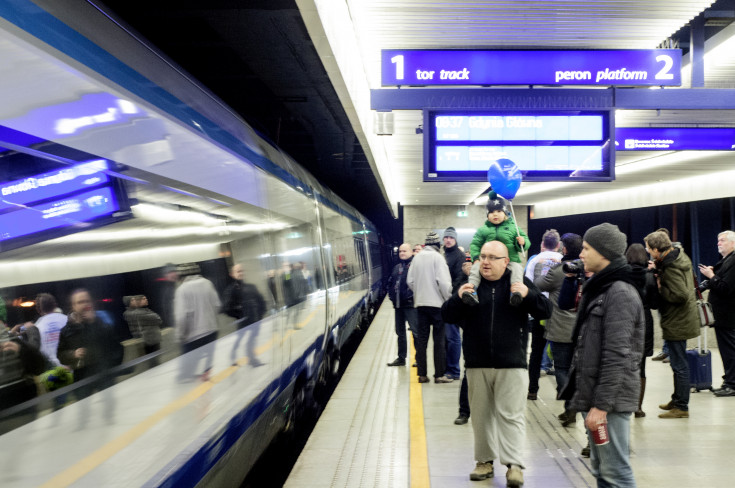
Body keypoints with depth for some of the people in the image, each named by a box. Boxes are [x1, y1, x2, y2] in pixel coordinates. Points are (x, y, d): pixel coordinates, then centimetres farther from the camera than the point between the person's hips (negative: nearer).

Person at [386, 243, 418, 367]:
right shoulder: (397, 267, 17)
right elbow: (390, 282, 24)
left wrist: (412, 296, -19)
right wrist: (391, 296, 11)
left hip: (411, 305, -8)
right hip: (398, 305, 8)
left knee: (416, 331, -8)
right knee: (400, 332, 14)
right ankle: (401, 358, 24)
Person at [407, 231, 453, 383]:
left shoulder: (417, 257, 7)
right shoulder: (437, 257, -9)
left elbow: (410, 281, 8)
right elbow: (444, 282, -15)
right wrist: (448, 298, -4)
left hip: (420, 303, 5)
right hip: (437, 303, -5)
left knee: (421, 338, 8)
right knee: (439, 339, 1)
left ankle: (422, 374, 10)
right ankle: (439, 375, 1)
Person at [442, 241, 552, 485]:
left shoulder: (520, 282, 3)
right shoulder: (469, 284, 6)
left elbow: (546, 311, 1)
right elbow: (447, 316, 4)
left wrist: (529, 295, -18)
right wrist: (458, 298, -16)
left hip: (512, 364, -2)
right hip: (477, 364, 2)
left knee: (511, 415, -2)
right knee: (481, 415, 11)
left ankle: (514, 464, 2)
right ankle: (485, 461, 23)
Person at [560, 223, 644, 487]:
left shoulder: (620, 293, -15)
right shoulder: (598, 288, 16)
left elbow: (616, 355, -21)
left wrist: (601, 405, -21)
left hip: (609, 399, -10)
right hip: (592, 395, 10)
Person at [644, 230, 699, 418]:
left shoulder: (671, 268, -24)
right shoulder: (681, 256, 6)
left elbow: (680, 295, -30)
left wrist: (660, 288, -16)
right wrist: (658, 270, 2)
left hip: (676, 324, -11)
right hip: (681, 320, 11)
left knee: (679, 365, -2)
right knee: (678, 363, 20)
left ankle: (681, 407, 7)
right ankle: (677, 400, 32)